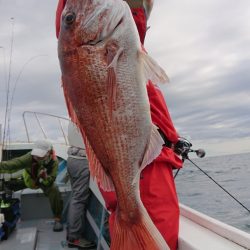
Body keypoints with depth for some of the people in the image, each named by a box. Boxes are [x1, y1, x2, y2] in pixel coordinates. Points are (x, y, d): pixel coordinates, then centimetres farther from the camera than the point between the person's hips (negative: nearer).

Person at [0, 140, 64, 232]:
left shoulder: (53, 161, -35)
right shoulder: (30, 157, -36)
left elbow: (49, 182, -35)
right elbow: (13, 164, -50)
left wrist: (44, 176, -55)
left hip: (45, 181, -2)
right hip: (28, 179, 2)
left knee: (54, 191, -28)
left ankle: (57, 220, -13)